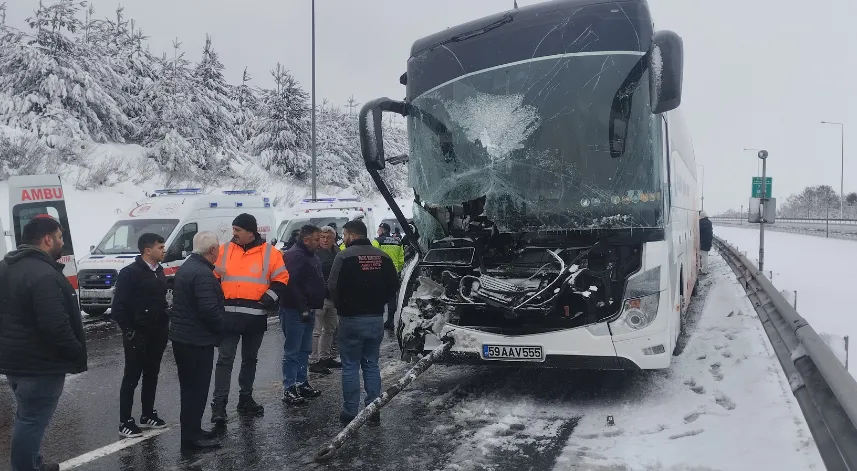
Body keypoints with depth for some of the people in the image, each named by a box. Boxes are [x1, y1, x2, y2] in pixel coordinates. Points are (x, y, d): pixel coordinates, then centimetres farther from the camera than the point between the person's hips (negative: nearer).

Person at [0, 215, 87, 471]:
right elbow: (55, 327, -28)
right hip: (39, 364, -10)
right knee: (32, 422, 0)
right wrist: (78, 354, -15)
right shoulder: (44, 275, -24)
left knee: (27, 418, 23)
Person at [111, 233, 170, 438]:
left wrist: (165, 324, 9)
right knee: (132, 378, 1)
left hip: (157, 335, 7)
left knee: (151, 376, 15)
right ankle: (125, 422, 9)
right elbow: (118, 307, -15)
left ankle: (148, 415, 27)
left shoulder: (158, 271, 9)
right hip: (138, 336, -7)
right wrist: (129, 332, -17)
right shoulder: (130, 273, -14)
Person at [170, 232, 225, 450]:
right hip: (197, 339, -10)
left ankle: (191, 430, 28)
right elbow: (209, 309, -27)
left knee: (190, 387, 18)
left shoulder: (186, 267, 12)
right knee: (197, 388, -1)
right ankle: (192, 436, 5)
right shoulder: (203, 274, -22)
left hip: (181, 336, 10)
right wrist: (222, 327, -10)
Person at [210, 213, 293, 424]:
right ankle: (219, 403, -1)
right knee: (225, 359, -4)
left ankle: (245, 399, 27)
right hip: (228, 316, 0)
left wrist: (268, 299, -9)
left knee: (250, 359, 14)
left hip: (255, 317, 1)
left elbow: (281, 280, 3)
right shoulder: (224, 250, 3)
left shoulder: (269, 252, -1)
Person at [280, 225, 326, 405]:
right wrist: (303, 309, -25)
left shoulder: (312, 256, 16)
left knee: (305, 350, 16)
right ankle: (289, 389, 1)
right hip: (295, 311, -10)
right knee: (292, 351, -4)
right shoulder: (294, 255, -16)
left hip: (308, 311, 10)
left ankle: (301, 383, 26)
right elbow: (292, 285, -24)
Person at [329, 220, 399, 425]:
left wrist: (342, 307, 1)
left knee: (350, 366, 4)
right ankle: (374, 411, 14)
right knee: (371, 365, 13)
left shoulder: (345, 256, -12)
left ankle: (350, 412, 7)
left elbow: (334, 287, -16)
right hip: (376, 318, 5)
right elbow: (393, 286, 6)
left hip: (352, 319, -5)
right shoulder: (383, 257, 4)